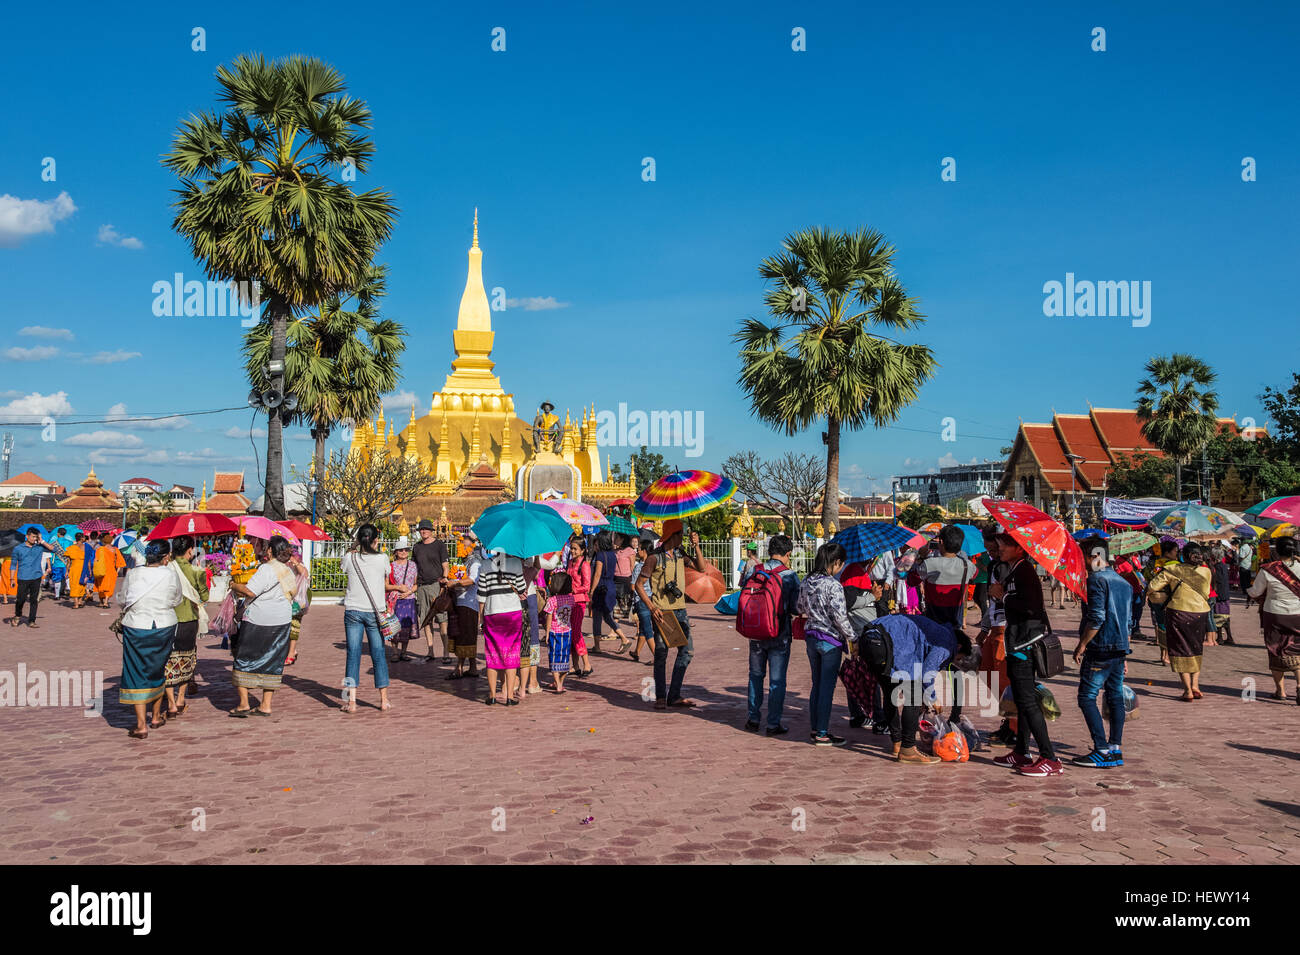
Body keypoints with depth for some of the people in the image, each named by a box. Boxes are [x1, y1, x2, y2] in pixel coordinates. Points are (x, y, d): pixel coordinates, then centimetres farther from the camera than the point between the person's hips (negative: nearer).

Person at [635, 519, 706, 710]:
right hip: (661, 611, -6)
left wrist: (696, 547, -5)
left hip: (679, 609, 6)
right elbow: (639, 585, -7)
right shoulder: (654, 557, -8)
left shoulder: (680, 554, 11)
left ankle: (674, 696, 7)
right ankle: (660, 697, 11)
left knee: (687, 650, 1)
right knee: (661, 653, 0)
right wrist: (652, 608, -15)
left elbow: (701, 568, 7)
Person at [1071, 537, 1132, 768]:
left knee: (1087, 698, -5)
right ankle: (1116, 750, 14)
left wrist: (1081, 645, -12)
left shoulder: (1097, 580, -12)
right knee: (1115, 697, 11)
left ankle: (1103, 751, -9)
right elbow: (1129, 623, 19)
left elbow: (1096, 618, -20)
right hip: (1119, 649, 9)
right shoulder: (1124, 583, 15)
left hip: (1100, 649, -9)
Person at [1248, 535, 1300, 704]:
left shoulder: (1267, 570, -13)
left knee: (1276, 652, 10)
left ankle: (1280, 690, 16)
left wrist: (1249, 590, 18)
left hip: (1274, 615, -1)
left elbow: (1255, 592, -3)